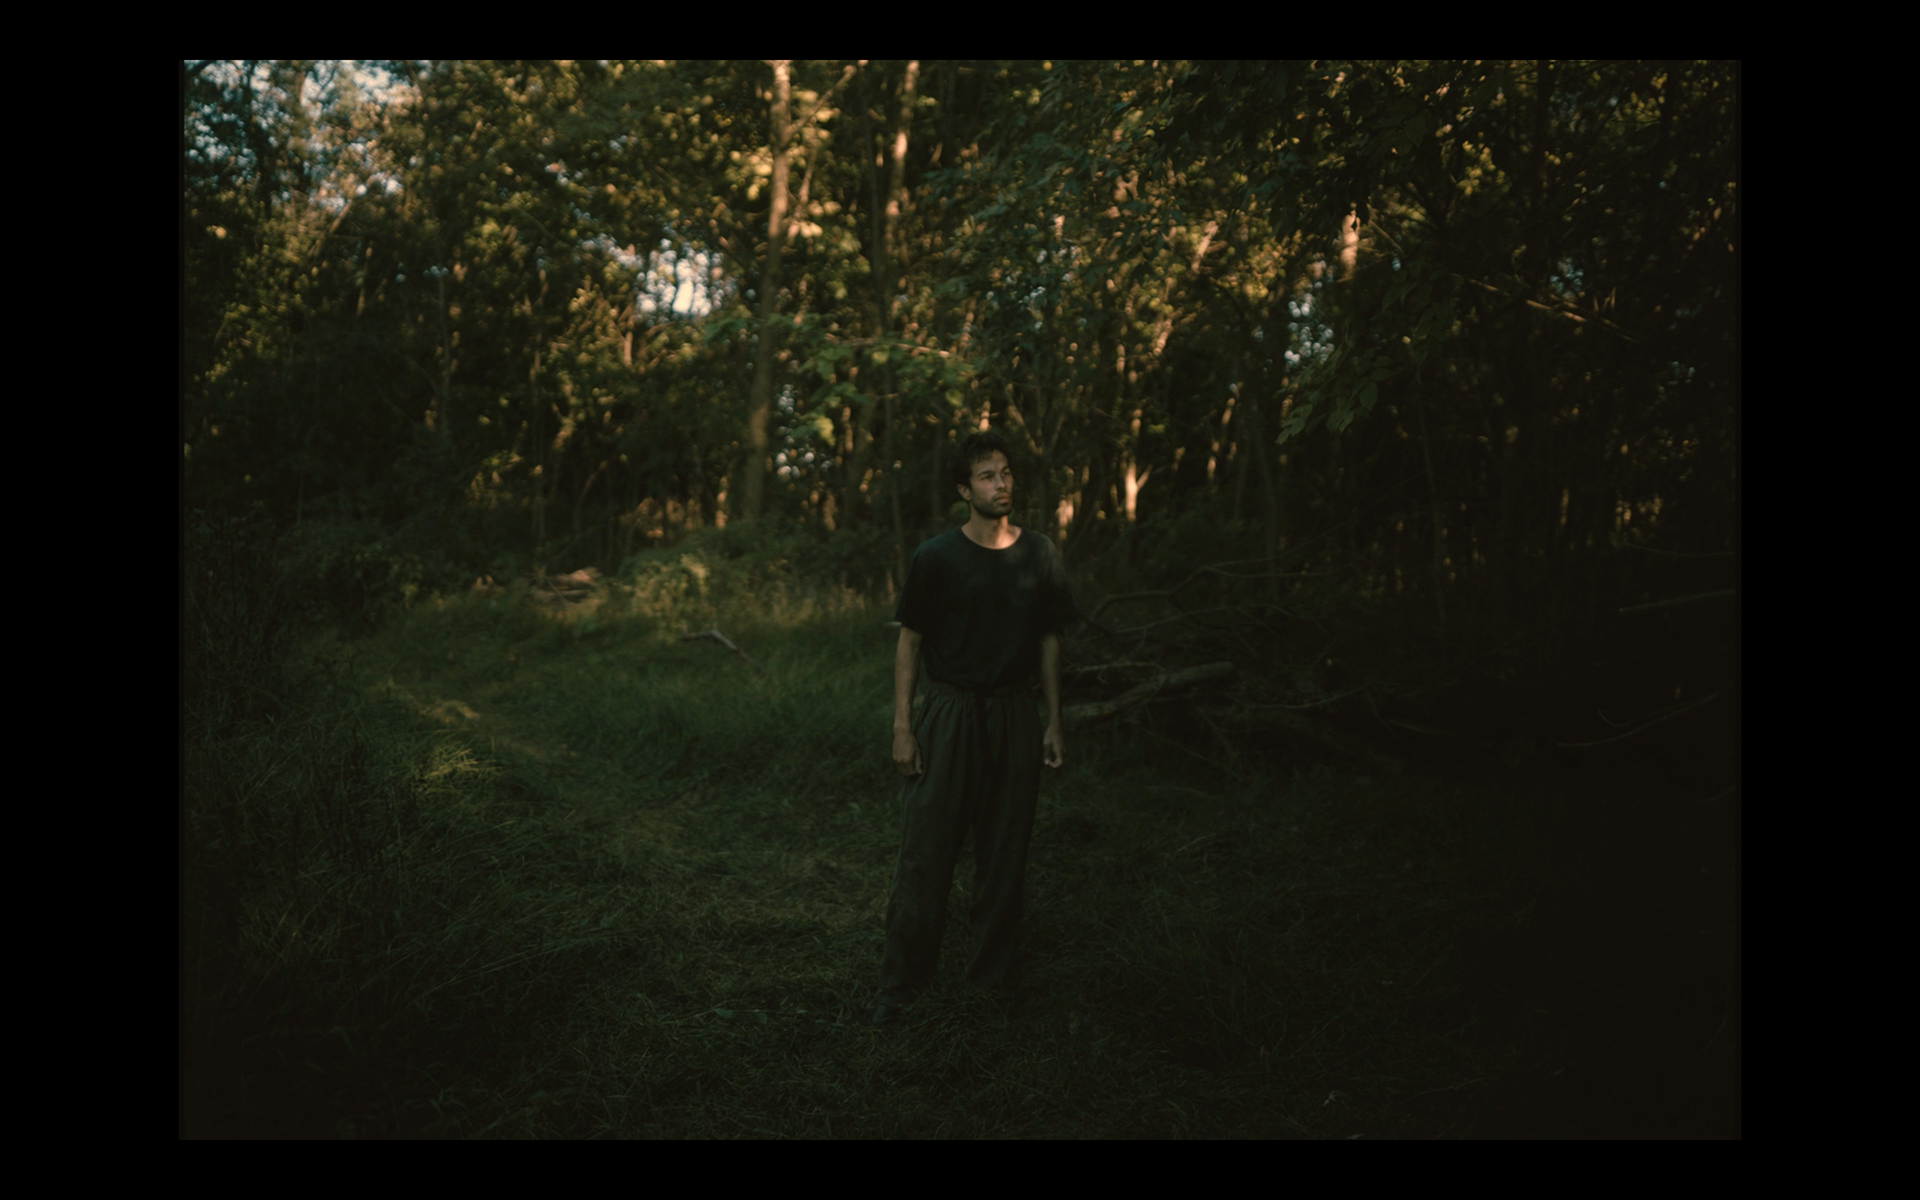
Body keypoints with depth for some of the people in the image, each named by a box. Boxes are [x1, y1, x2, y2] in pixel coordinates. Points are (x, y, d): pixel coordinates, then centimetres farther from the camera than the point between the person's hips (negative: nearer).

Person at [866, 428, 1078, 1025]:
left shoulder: (1039, 555, 3)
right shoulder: (936, 557, -5)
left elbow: (1049, 641, 10)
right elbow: (909, 642, -1)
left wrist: (1054, 722, 8)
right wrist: (902, 726, -7)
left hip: (1013, 717, 3)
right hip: (947, 713, -3)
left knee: (1004, 851, 10)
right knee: (925, 849, 0)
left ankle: (993, 971, 25)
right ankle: (901, 979, 12)